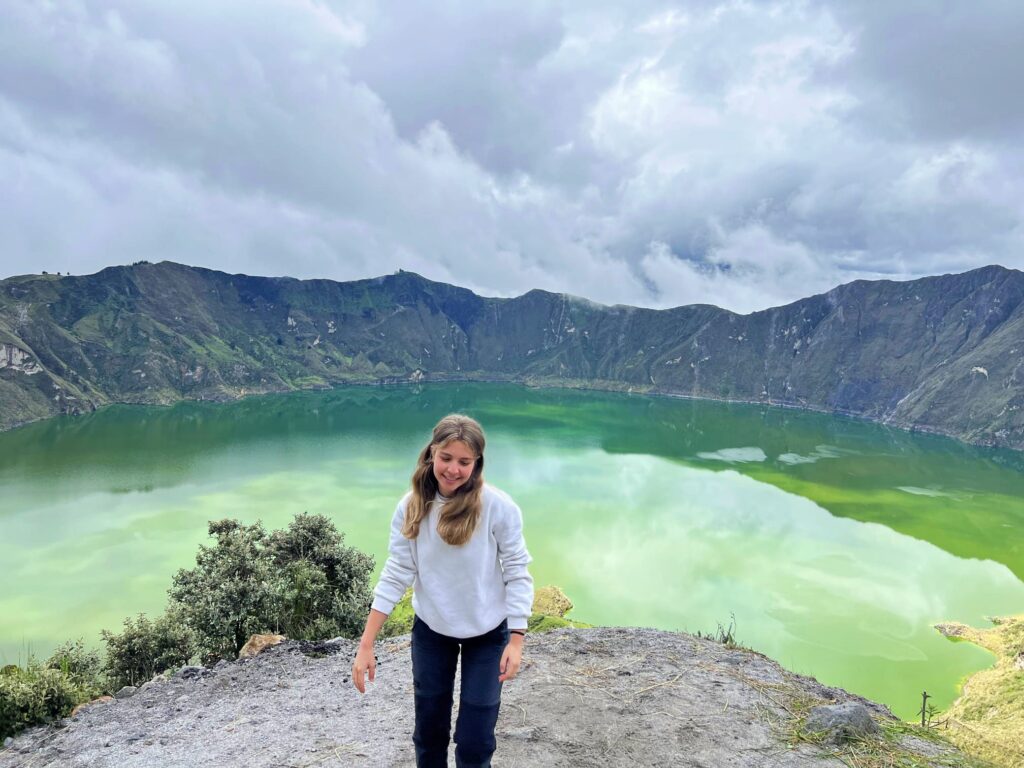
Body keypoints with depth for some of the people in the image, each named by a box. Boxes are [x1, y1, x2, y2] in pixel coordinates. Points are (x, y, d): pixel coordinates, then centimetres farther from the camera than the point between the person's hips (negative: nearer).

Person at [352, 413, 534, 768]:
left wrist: (516, 641, -15)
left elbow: (517, 573, -14)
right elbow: (396, 575, -10)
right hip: (430, 630, 3)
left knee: (475, 737, 4)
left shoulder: (498, 506, -22)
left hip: (487, 633, -2)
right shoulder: (411, 506, -14)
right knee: (429, 727, 17)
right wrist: (366, 646, -12)